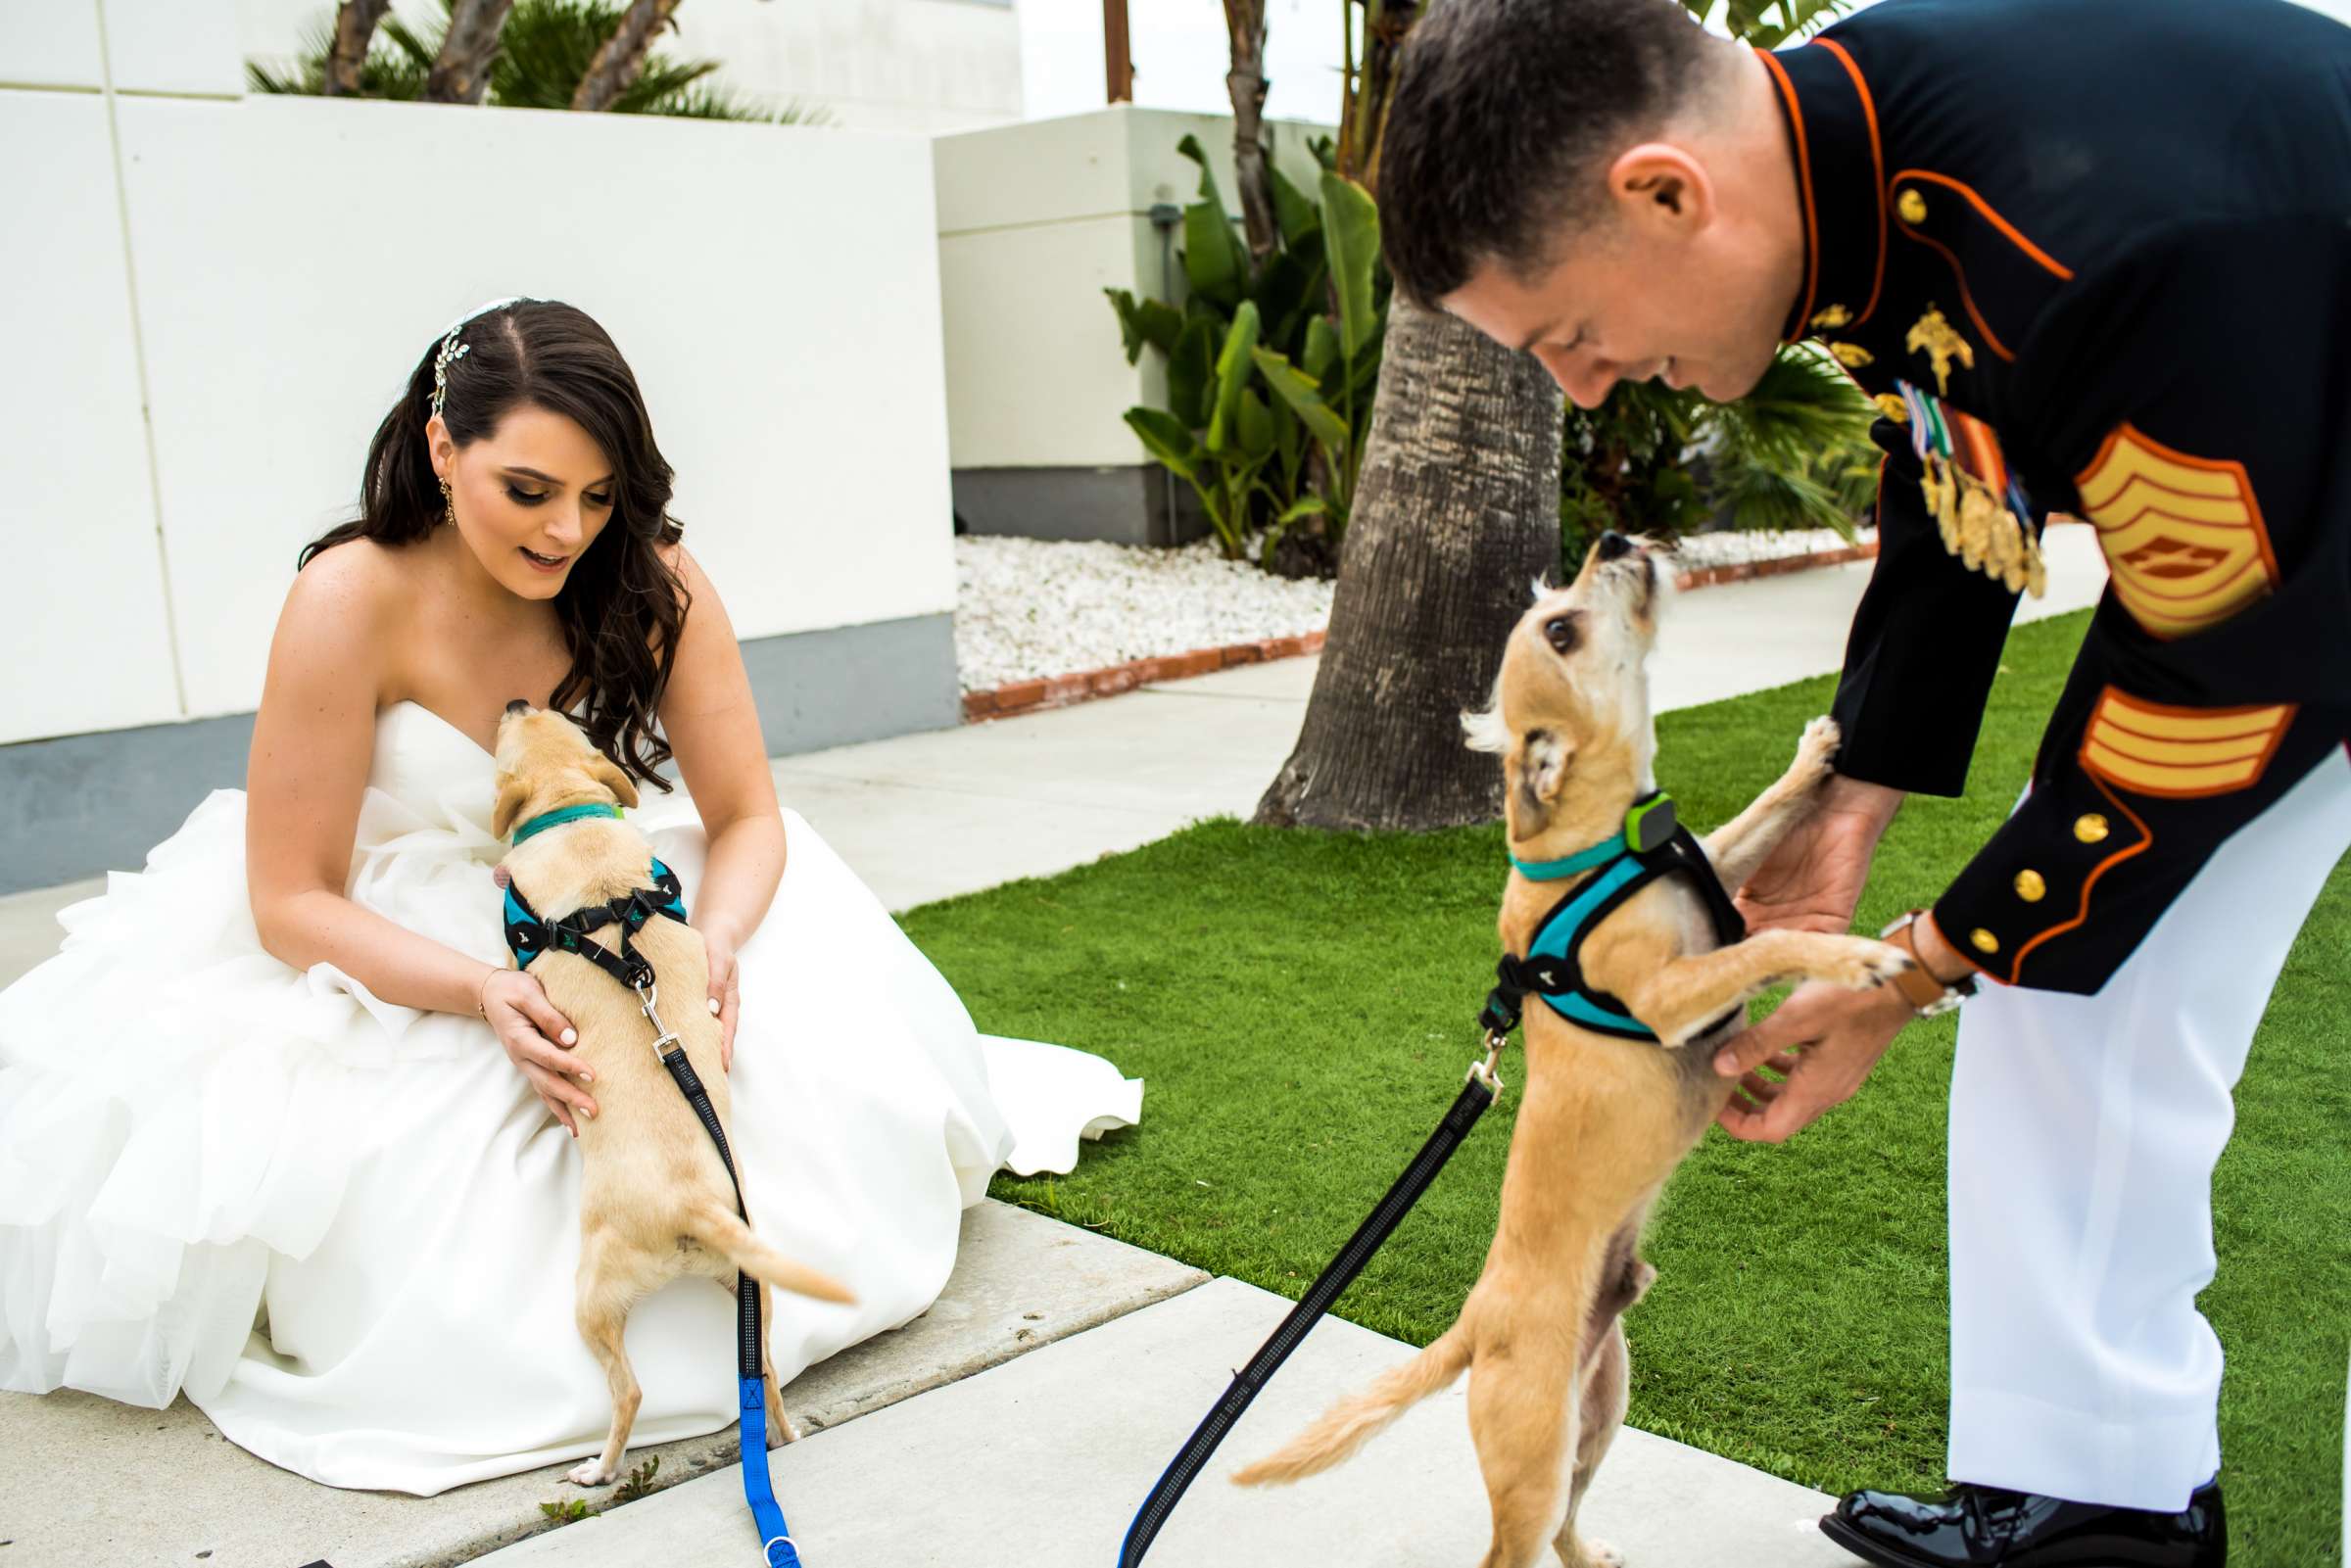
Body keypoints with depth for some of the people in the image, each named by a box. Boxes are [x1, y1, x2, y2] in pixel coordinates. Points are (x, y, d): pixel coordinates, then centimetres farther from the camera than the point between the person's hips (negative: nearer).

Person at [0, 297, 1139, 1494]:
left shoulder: (651, 584, -12)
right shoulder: (352, 600, -20)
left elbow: (745, 817, -8)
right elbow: (289, 899, -17)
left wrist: (713, 945, -31)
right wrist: (485, 993, -34)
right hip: (395, 959, -2)